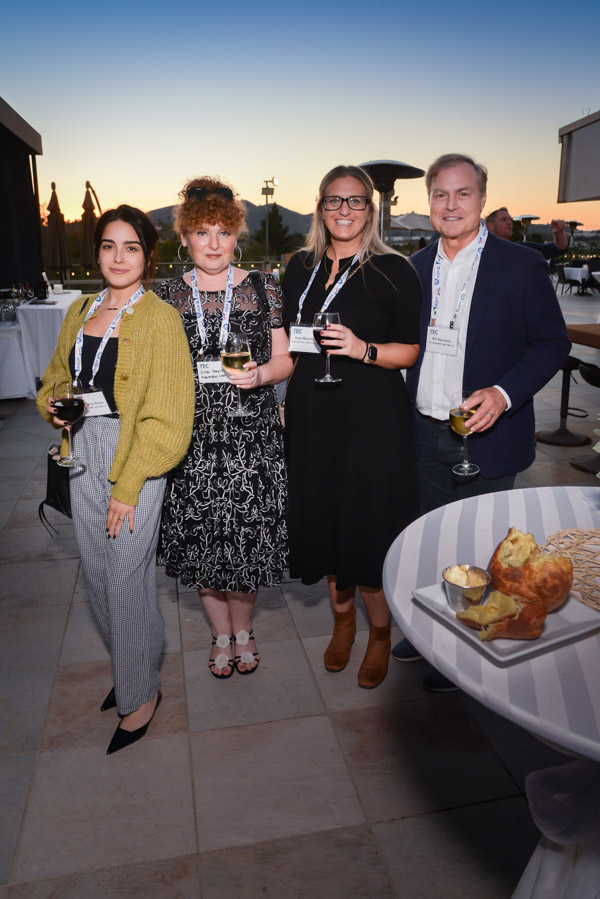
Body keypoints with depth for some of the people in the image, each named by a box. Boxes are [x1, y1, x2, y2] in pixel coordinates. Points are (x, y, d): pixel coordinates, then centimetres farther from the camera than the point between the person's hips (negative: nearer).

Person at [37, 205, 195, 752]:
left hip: (135, 459, -6)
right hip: (83, 455, 6)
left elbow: (166, 415, -14)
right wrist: (52, 403, 1)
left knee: (128, 578, 0)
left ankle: (141, 693, 23)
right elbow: (56, 374, 25)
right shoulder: (80, 311, 11)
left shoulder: (160, 318, -10)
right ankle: (130, 667, 37)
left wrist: (128, 486, -17)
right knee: (98, 574, 14)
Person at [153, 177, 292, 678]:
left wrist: (260, 374, -16)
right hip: (191, 437, 2)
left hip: (251, 434, -1)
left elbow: (284, 360, 6)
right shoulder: (166, 296, 6)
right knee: (202, 539, 8)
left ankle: (243, 630, 31)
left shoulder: (263, 289, 3)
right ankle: (222, 635, 33)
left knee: (247, 536, 3)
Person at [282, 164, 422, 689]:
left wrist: (364, 349, -22)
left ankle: (381, 633, 27)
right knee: (324, 519, 13)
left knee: (368, 526, 1)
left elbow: (414, 351, -6)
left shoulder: (393, 271, -5)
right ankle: (343, 619, 37)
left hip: (372, 417, -4)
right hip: (312, 414, 5)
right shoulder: (301, 267, 10)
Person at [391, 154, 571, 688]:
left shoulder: (521, 266, -7)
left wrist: (504, 394, -21)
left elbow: (553, 343, -5)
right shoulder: (419, 265, 8)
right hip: (425, 432, 5)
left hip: (485, 435, -4)